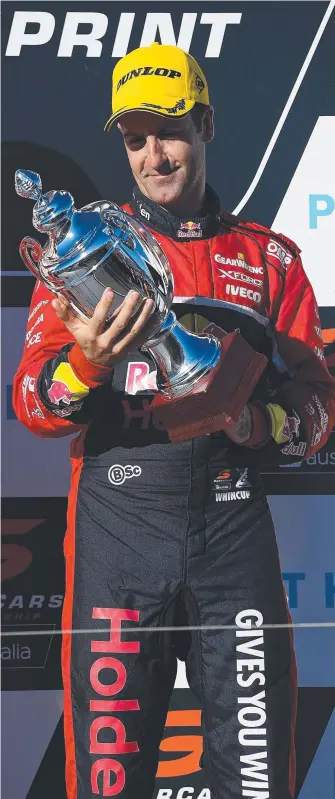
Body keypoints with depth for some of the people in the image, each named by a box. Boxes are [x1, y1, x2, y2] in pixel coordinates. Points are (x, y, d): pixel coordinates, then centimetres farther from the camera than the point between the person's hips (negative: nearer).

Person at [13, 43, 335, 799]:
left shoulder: (270, 258, 12)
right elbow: (34, 407, 0)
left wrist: (250, 420, -13)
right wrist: (88, 363, -22)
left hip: (234, 528, 1)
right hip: (118, 525, -1)